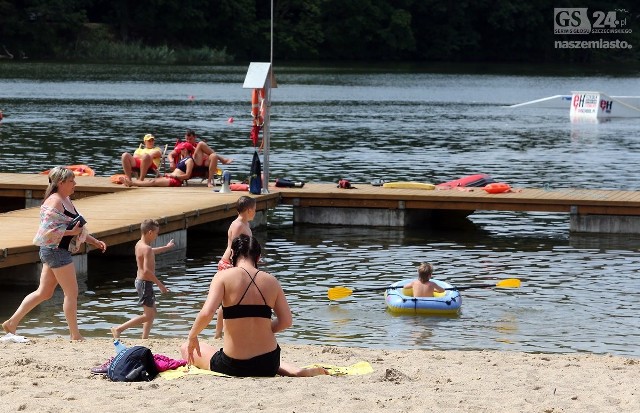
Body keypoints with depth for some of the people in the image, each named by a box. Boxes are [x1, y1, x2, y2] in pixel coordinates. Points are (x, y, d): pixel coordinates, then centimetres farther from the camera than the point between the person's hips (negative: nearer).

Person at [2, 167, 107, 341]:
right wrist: (71, 232, -21)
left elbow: (78, 227, 22)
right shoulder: (55, 202, -17)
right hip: (55, 250, -10)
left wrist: (95, 242, 16)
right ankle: (75, 336, 5)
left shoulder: (66, 200, 14)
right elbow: (48, 231, -23)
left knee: (44, 292, 14)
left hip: (59, 251, 10)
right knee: (71, 292, -3)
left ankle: (12, 322, 18)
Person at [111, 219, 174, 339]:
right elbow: (147, 271, -30)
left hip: (140, 281, 10)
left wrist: (166, 247, 46)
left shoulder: (139, 244, 8)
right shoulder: (147, 249, -21)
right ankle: (118, 329, -7)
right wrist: (160, 285, -24)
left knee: (153, 312, 18)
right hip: (145, 283, -10)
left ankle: (144, 339, 20)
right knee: (148, 315, -6)